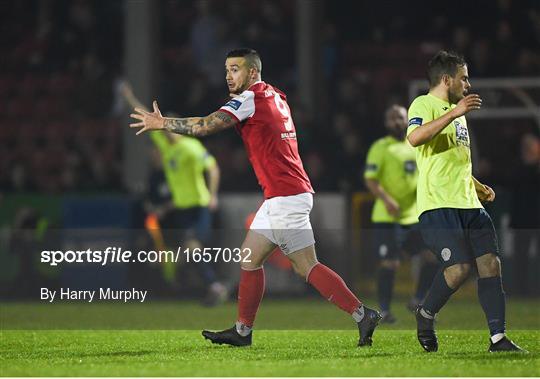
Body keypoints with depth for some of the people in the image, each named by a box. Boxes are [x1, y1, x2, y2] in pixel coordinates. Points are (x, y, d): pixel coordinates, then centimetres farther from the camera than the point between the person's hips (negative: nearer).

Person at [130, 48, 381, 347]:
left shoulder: (250, 98, -12)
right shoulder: (274, 96, 14)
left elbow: (205, 127, -16)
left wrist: (162, 123, -5)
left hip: (286, 197, -9)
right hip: (279, 198, 9)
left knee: (307, 267, -7)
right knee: (249, 258, 9)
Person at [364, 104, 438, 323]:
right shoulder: (380, 148, -5)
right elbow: (370, 180, -13)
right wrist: (386, 199, -27)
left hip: (413, 215, 6)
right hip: (387, 217, -6)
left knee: (433, 256, -3)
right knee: (390, 263, -8)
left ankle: (418, 301, 12)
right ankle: (384, 311, 4)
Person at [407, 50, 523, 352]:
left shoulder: (455, 111, 26)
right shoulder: (424, 105, -3)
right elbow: (415, 137, -26)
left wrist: (477, 186, 22)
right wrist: (454, 113, -26)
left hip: (468, 204, 9)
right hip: (438, 204, -9)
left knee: (490, 263, -4)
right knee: (459, 268, -18)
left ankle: (498, 338, -4)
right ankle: (426, 315, 8)